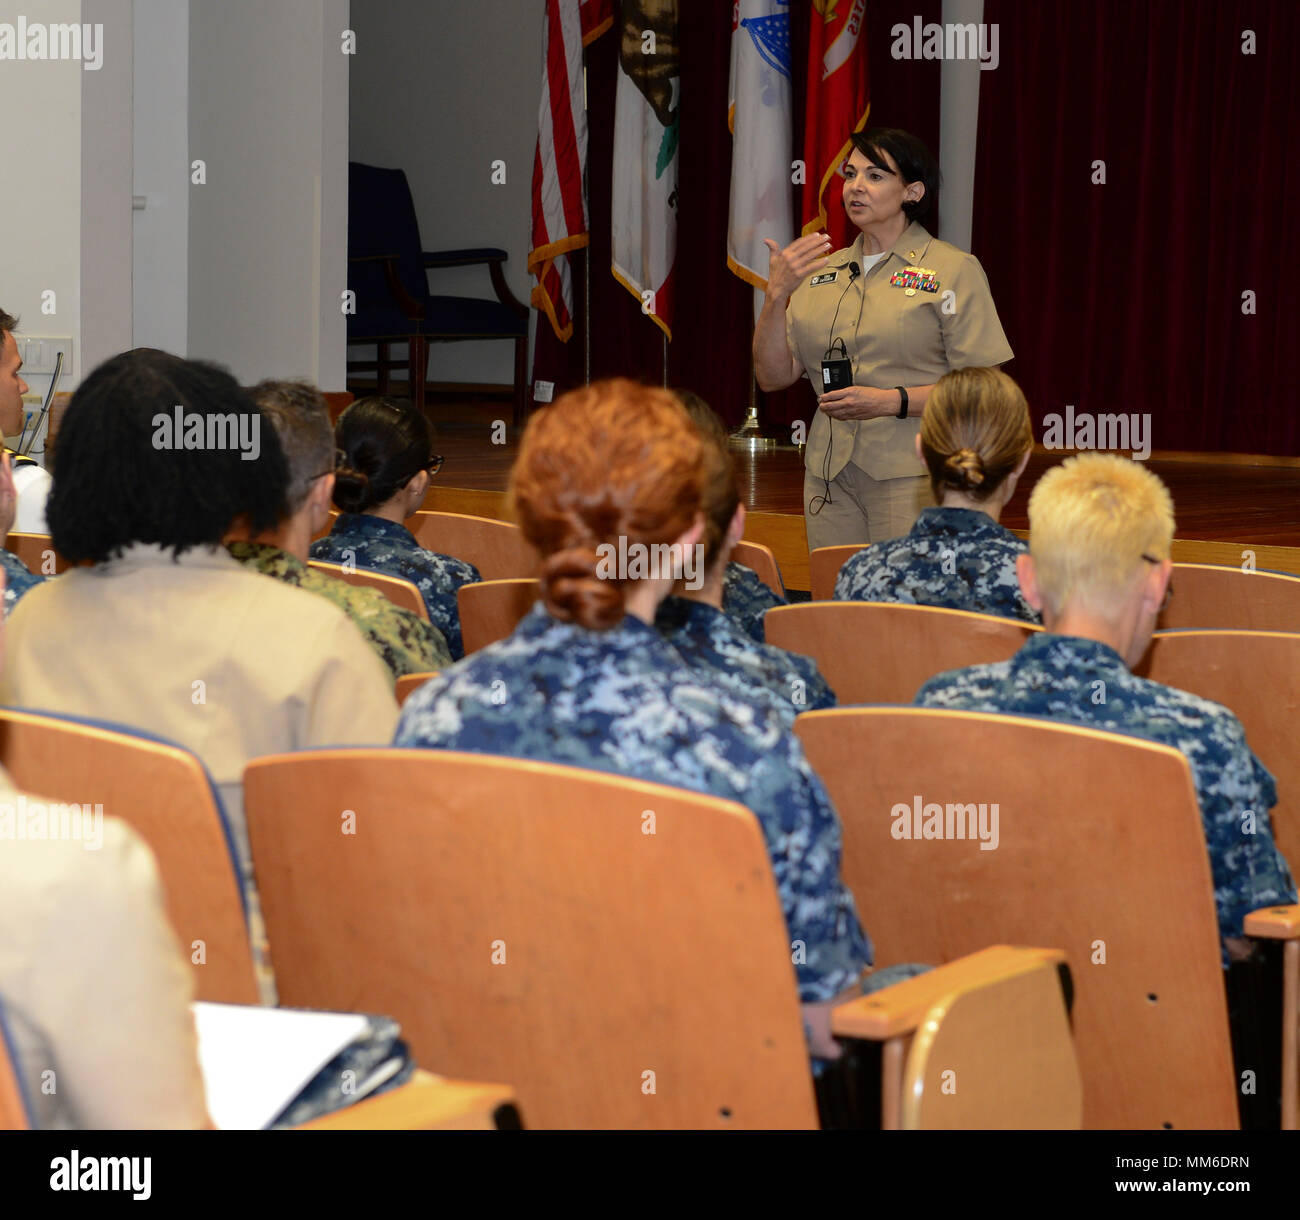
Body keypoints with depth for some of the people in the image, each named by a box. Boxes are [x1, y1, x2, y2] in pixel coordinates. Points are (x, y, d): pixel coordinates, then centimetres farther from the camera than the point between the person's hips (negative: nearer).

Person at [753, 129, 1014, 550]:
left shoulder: (954, 269, 0)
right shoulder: (822, 270, 15)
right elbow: (774, 376, 9)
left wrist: (892, 401, -17)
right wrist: (776, 294, -4)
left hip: (911, 473, -4)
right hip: (830, 475, 5)